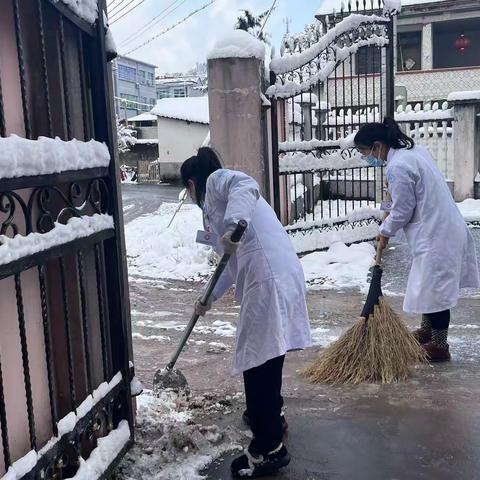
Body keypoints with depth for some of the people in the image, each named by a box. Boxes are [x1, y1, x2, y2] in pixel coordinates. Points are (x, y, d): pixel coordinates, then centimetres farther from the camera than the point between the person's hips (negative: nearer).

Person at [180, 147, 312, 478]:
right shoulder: (219, 198, 32)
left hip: (268, 280, -10)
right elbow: (235, 259, 37)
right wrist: (209, 298, 46)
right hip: (272, 276, 10)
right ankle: (270, 414, 44)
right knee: (266, 356, 24)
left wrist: (234, 224, -35)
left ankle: (269, 449, 7)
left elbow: (247, 186, -19)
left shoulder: (217, 180, 6)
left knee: (259, 360, -3)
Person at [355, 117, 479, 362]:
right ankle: (427, 330, 35)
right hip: (443, 227, 10)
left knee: (434, 287, 1)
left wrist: (386, 231, 2)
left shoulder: (397, 167, -21)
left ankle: (439, 345, 13)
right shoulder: (416, 150, 8)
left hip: (435, 235, -10)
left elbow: (402, 211, -15)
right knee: (428, 284, 20)